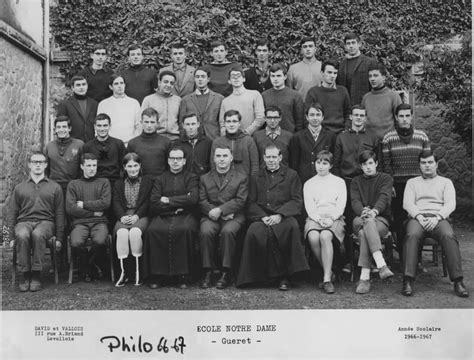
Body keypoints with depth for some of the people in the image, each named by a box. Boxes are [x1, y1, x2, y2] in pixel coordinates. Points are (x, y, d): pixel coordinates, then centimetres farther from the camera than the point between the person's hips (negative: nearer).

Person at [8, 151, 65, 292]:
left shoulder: (55, 187, 16)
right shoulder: (19, 188, 20)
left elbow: (59, 213, 11)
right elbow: (12, 212, 16)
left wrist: (59, 238, 3)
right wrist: (11, 233, 0)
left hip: (46, 222, -1)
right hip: (24, 222, 1)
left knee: (38, 234, -37)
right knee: (22, 236, -35)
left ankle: (36, 275, -29)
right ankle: (25, 275, -25)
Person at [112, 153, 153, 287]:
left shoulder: (148, 181, 14)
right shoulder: (119, 183, 22)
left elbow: (147, 202, 2)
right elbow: (116, 203, 9)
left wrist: (137, 216, -13)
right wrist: (122, 216, -12)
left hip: (141, 216, -2)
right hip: (124, 217, 2)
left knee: (135, 232, -35)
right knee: (121, 232, -33)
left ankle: (138, 270, -25)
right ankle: (123, 271, -26)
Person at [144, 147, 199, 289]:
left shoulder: (191, 177, 16)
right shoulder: (160, 179, 19)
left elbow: (193, 199, -3)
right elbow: (154, 204, 5)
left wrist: (168, 200, -3)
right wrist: (179, 203, -4)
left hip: (185, 215, -1)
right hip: (163, 216, 1)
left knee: (186, 230, -35)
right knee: (152, 230, -31)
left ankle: (182, 275, -24)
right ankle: (155, 275, -20)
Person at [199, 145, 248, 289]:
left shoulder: (241, 178, 13)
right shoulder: (205, 178, 19)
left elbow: (240, 201, -1)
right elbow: (202, 201, 7)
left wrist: (220, 210, -15)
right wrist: (213, 212, -12)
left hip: (233, 216, -1)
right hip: (211, 216, 2)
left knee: (228, 231, -34)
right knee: (206, 231, -31)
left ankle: (225, 273, -23)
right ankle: (208, 272, -20)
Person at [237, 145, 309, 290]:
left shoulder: (291, 175, 17)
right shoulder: (256, 177, 22)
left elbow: (297, 201, 5)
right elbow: (251, 203, 11)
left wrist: (280, 215, -12)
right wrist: (262, 216, -10)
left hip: (284, 216, -1)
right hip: (261, 217, 1)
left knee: (292, 226, -36)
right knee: (254, 231, -33)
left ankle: (284, 276, -24)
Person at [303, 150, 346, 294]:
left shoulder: (339, 182, 18)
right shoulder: (309, 184, 21)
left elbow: (341, 205, 6)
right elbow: (309, 206, 8)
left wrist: (331, 218, -12)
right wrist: (319, 219, -11)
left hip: (334, 219, -1)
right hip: (314, 218, 1)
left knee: (325, 236, -35)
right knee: (313, 237, -34)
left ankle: (327, 279, -34)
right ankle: (329, 272, -17)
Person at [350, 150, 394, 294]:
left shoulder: (386, 178, 14)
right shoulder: (356, 181, 21)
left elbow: (384, 197, -6)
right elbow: (355, 201, 3)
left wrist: (374, 211, -29)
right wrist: (363, 211, -22)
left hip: (381, 219, -1)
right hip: (359, 220, 1)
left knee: (364, 233, -36)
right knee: (368, 222, -37)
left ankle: (364, 277, -42)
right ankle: (381, 265, -48)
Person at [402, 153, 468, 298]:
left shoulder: (446, 182, 23)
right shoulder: (412, 182, 25)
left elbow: (450, 204, 7)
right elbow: (407, 203, 9)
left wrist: (437, 218, -13)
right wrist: (419, 217, -11)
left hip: (439, 218, 0)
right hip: (417, 217, 0)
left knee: (449, 236, -35)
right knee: (412, 235, -36)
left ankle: (458, 281, -37)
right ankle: (408, 281, -42)